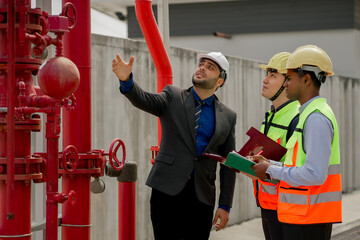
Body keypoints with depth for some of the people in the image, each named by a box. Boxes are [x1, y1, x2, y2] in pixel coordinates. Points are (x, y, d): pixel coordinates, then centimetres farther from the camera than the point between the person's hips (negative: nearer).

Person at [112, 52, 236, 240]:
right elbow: (144, 100, -13)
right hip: (167, 189, -2)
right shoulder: (173, 97, 7)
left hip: (202, 197, 2)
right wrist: (126, 80, -34)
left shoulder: (228, 117, 10)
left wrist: (225, 206, 4)